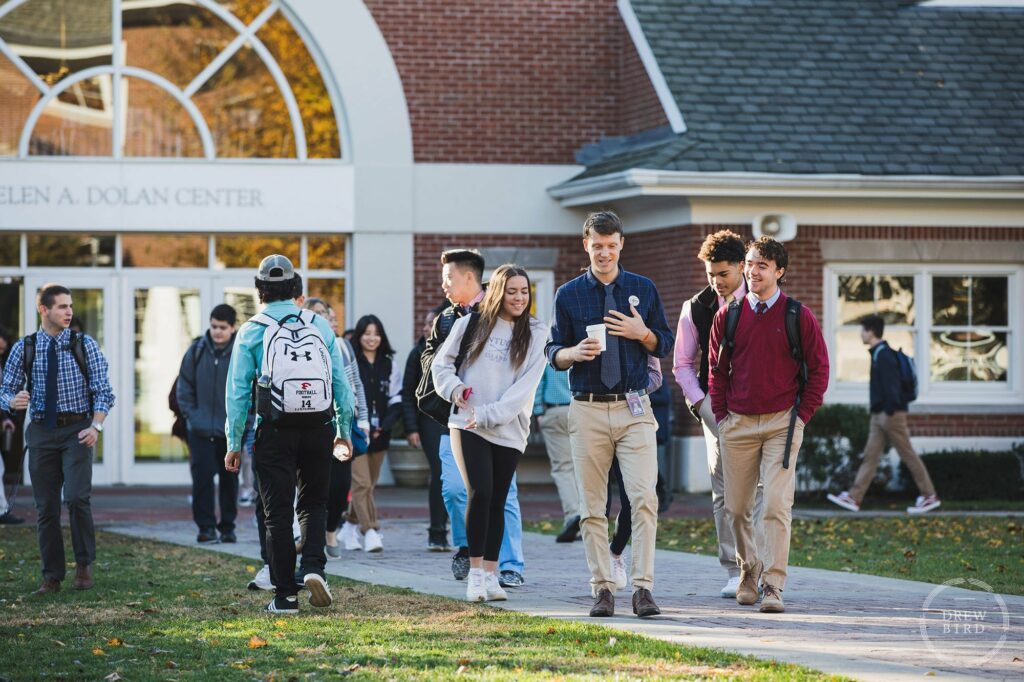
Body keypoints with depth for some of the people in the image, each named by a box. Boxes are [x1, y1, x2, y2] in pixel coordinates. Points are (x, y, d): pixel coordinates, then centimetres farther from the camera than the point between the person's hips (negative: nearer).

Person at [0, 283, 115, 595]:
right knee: (45, 507, 4)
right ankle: (52, 577, 13)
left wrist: (96, 426, -16)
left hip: (77, 431, -2)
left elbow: (103, 391, -1)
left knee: (77, 497, -17)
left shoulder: (85, 345, 1)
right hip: (42, 432, 2)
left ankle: (84, 565, 1)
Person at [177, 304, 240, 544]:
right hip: (201, 431, 1)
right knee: (202, 477, -4)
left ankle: (228, 526, 18)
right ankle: (206, 526, 2)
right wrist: (191, 415, -1)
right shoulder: (197, 351, 0)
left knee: (229, 478, 9)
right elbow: (184, 387, 7)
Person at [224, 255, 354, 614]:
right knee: (314, 502, 16)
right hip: (318, 430, 2)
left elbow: (238, 391, -3)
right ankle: (313, 566, -7)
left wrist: (234, 443, 2)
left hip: (275, 433, -2)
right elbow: (341, 382, 6)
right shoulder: (320, 326, 4)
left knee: (277, 512, 4)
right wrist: (344, 430, 15)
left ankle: (285, 595, 3)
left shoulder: (251, 332, -2)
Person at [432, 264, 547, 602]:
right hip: (467, 425, -2)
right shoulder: (471, 324, 5)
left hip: (509, 430, 2)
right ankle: (475, 574, -7)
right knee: (479, 493, -14)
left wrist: (486, 415, -13)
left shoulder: (536, 334, 4)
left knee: (496, 501, 7)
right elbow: (441, 364, 11)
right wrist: (454, 388, -9)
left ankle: (491, 574, 14)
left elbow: (524, 386, -5)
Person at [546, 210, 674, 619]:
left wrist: (642, 333, -7)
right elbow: (554, 353, 8)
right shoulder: (568, 295, 7)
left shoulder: (643, 289, 9)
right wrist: (575, 352, -14)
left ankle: (642, 587, -11)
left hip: (634, 409, 0)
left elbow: (665, 344, 13)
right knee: (592, 507, 1)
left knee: (644, 498, -13)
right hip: (588, 411, 0)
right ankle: (603, 589, 7)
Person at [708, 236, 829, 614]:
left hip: (782, 423, -3)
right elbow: (717, 370, 14)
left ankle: (773, 586, -13)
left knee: (777, 505, -12)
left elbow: (819, 369, 4)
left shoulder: (799, 317, -1)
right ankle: (749, 572, 27)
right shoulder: (728, 315, 6)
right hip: (737, 424, 3)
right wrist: (721, 416, 6)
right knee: (737, 507, 7)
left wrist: (801, 416, -2)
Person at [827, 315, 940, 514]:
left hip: (891, 415, -10)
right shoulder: (878, 354, 15)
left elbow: (891, 386, -22)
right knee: (870, 456, 5)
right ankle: (854, 498, 3)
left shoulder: (884, 356, -15)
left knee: (908, 455, -3)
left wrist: (890, 412, -23)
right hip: (879, 415, 10)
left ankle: (929, 496, 4)